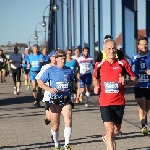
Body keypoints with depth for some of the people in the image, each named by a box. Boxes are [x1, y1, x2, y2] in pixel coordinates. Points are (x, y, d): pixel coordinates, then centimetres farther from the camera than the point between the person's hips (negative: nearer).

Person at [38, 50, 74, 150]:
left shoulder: (69, 71, 4)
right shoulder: (50, 71, -4)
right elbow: (40, 83, 1)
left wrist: (72, 91, 7)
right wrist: (50, 89, -15)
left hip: (66, 101, 1)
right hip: (54, 101, -1)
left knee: (68, 121, -20)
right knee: (55, 125, 9)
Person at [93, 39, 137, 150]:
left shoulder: (122, 64, -1)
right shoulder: (100, 66, 5)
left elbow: (134, 80, 3)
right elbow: (95, 78, 24)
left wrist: (125, 81, -16)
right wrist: (96, 87, 5)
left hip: (119, 102, 1)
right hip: (105, 102, -1)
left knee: (117, 129, 15)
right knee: (110, 129, -13)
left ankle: (107, 138, 47)